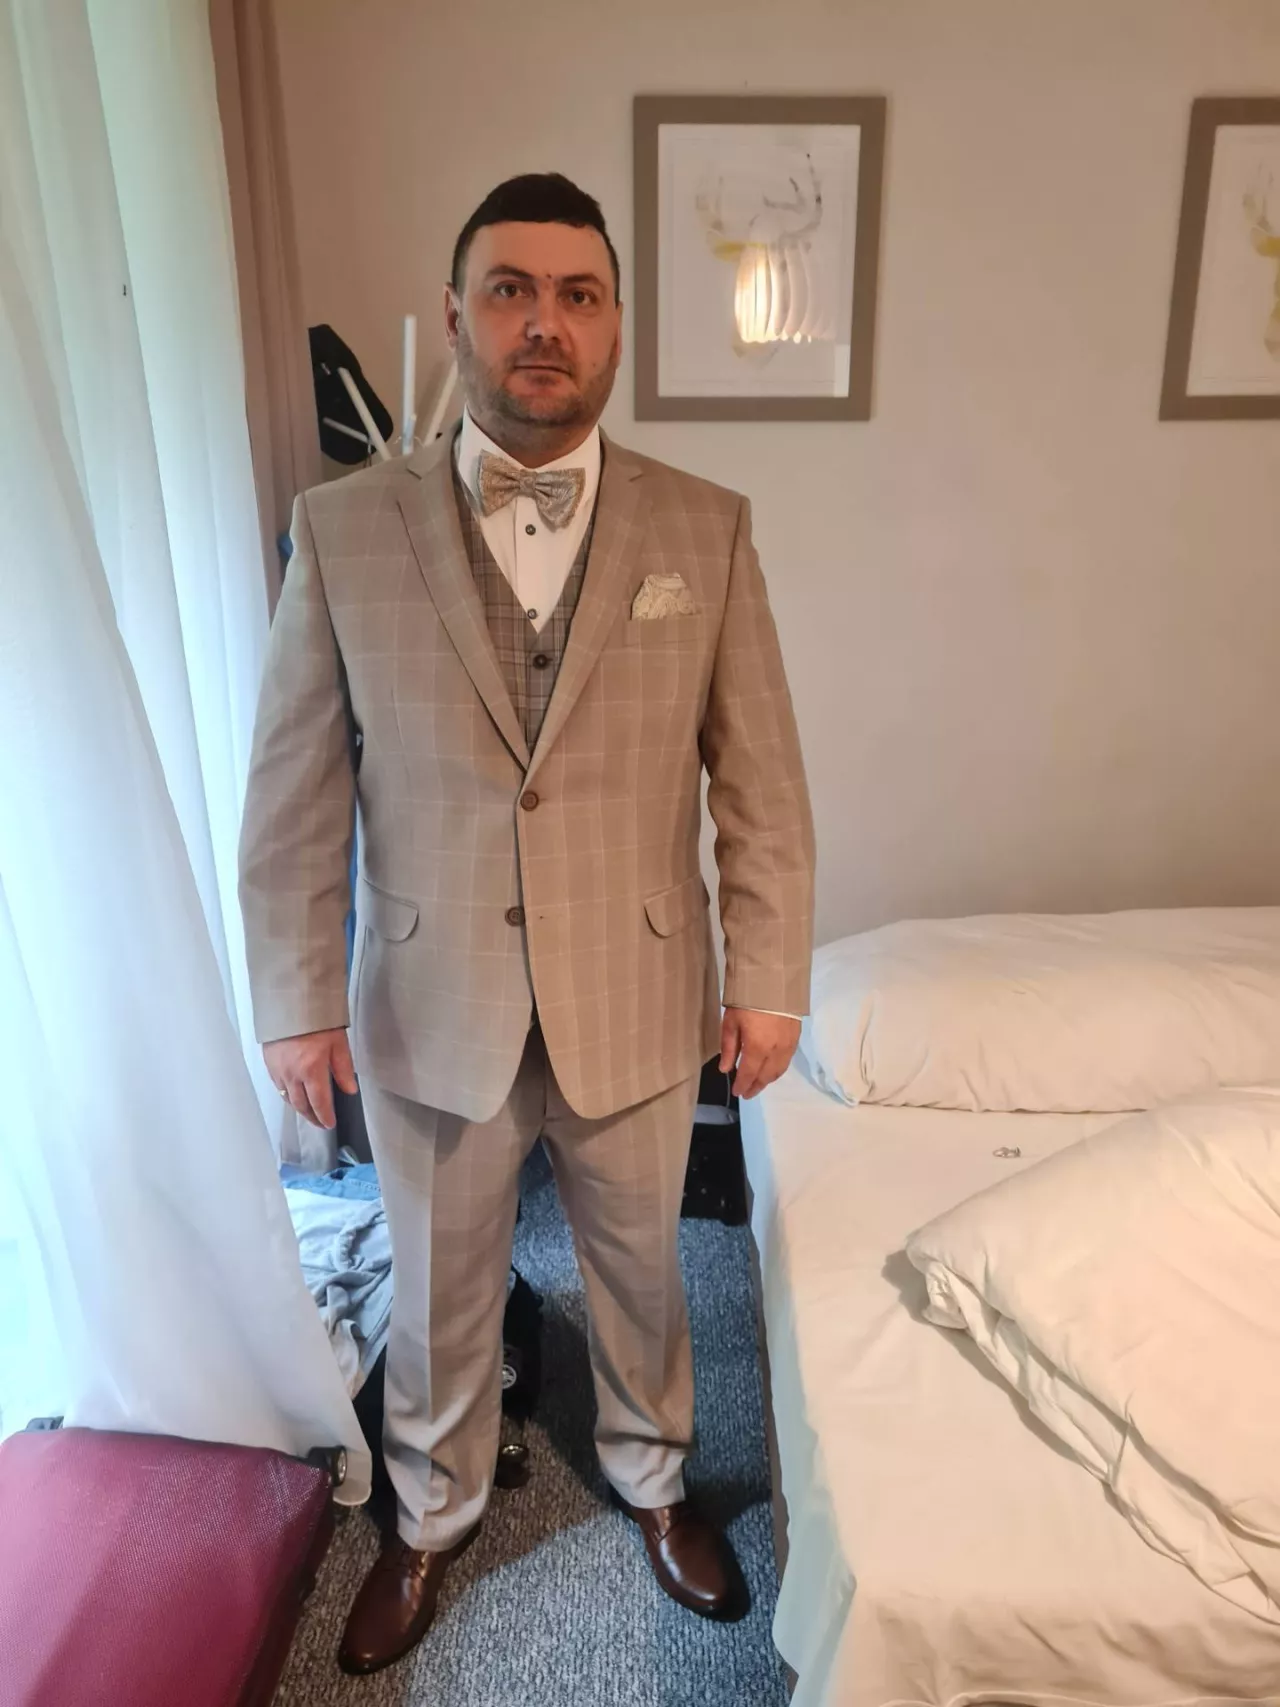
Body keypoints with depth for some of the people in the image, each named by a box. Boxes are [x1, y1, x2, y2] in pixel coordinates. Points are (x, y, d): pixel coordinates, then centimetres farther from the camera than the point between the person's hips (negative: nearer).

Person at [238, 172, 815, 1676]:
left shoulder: (705, 530, -4)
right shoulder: (343, 529, -6)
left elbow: (761, 780, -2)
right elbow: (293, 791, -3)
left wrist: (768, 982, -2)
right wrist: (297, 1002, -3)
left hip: (640, 1006, 1)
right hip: (430, 1013, 0)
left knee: (639, 1268, 22)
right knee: (439, 1291, 21)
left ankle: (650, 1476, 53)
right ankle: (433, 1517, 51)